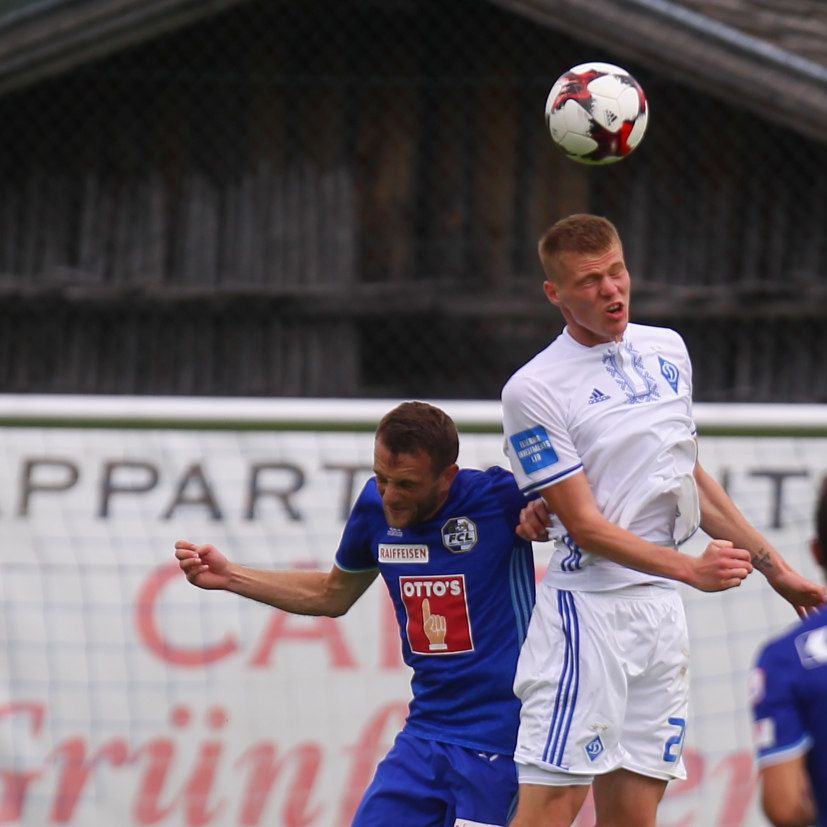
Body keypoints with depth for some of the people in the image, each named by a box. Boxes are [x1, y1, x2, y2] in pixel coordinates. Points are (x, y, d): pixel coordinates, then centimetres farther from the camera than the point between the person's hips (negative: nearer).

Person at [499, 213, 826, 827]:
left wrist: (774, 566, 25)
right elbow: (586, 525, -13)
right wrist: (692, 569, -22)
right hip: (587, 608, -6)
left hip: (661, 612, 6)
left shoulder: (667, 350, 12)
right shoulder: (534, 390, -9)